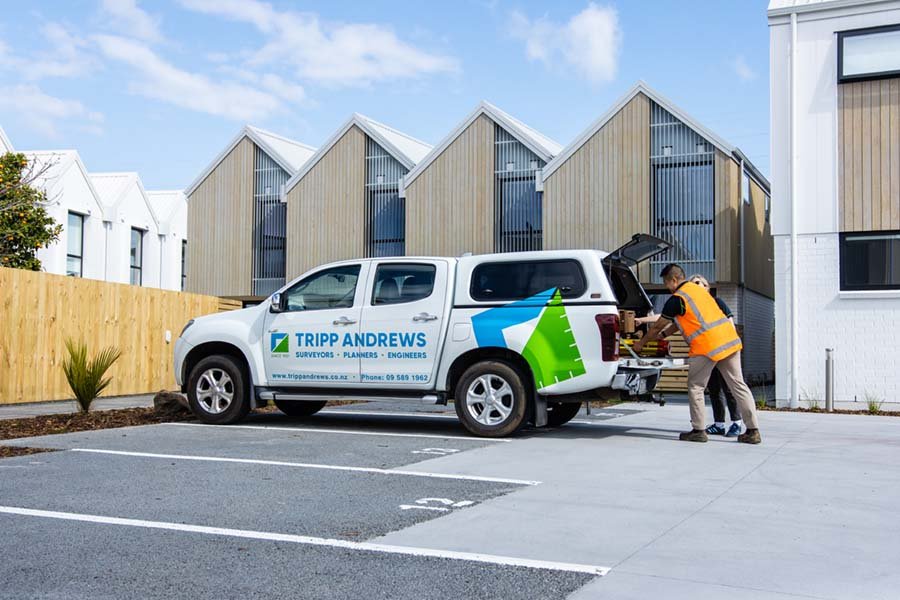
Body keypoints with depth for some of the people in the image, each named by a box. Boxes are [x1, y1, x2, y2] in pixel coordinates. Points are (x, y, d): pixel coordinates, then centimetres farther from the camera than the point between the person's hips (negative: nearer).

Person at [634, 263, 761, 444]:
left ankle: (699, 430, 8)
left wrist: (641, 343, 20)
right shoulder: (697, 289, 21)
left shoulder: (677, 299, -4)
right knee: (738, 385, 7)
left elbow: (657, 326, 5)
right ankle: (753, 431, 7)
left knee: (695, 388, 7)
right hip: (729, 339, 8)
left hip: (707, 345, -8)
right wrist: (663, 335, 35)